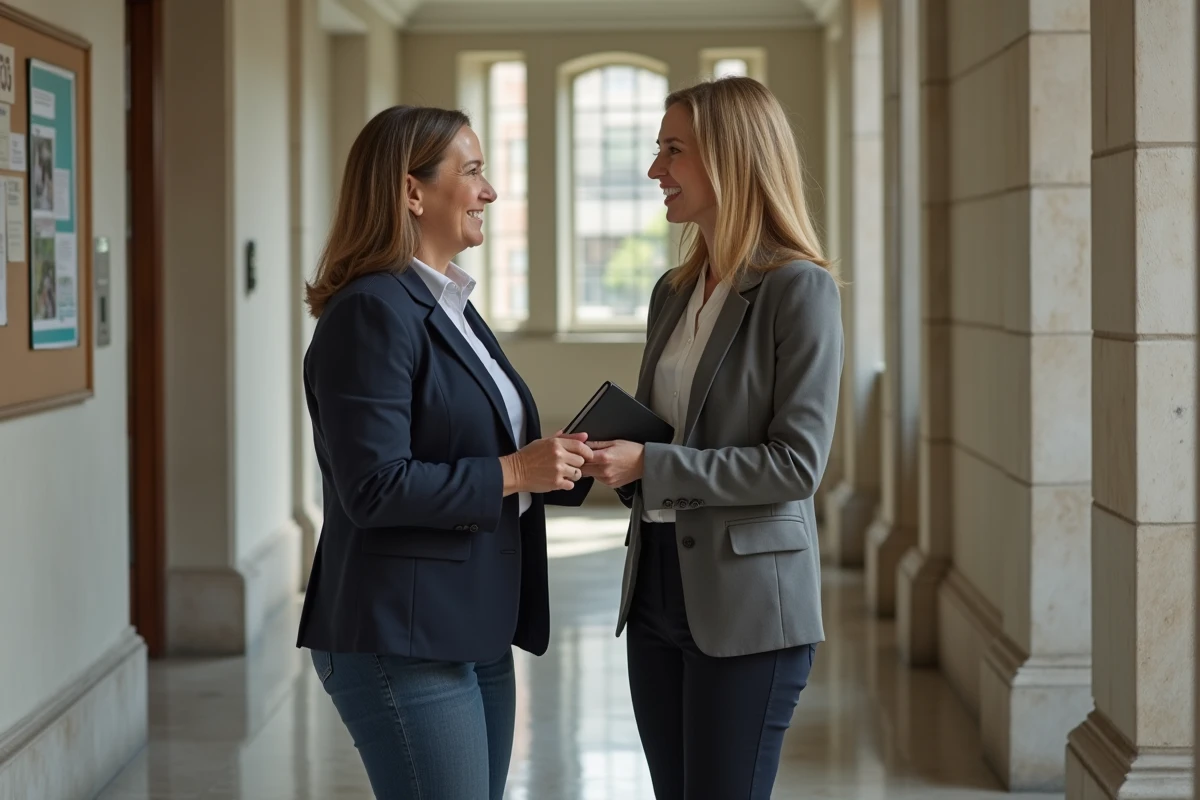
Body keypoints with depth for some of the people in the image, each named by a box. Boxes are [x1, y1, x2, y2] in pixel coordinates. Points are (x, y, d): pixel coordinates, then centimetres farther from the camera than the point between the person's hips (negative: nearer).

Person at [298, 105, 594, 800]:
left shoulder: (450, 308, 16)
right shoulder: (372, 312, -15)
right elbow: (374, 487, -22)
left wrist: (563, 466, 6)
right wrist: (513, 473, -18)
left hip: (475, 633, 10)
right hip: (402, 639, -10)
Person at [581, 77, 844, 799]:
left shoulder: (800, 288, -11)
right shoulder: (674, 291, 13)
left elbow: (797, 463, -16)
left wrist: (651, 466, -18)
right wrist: (611, 457, 0)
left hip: (746, 604, -8)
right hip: (658, 586, 8)